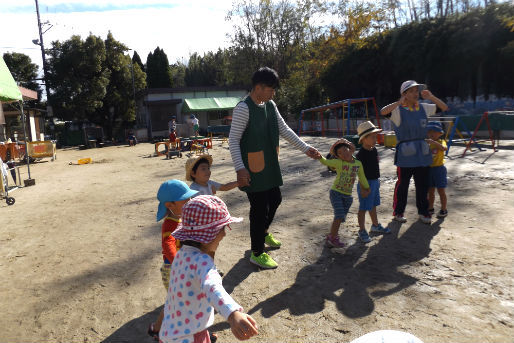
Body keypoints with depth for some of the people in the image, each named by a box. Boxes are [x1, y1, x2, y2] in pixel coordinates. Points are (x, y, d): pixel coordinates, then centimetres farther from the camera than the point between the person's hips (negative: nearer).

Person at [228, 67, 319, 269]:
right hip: (253, 169, -8)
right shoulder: (243, 108, -16)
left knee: (275, 200, 21)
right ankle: (257, 253, 17)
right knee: (259, 208, -1)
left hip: (270, 165, 9)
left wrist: (305, 148, 10)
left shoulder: (270, 106, 9)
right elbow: (233, 140, -18)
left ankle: (263, 232, 48)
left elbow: (284, 130, 14)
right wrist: (240, 168, -26)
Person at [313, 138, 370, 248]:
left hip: (347, 195, 5)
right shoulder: (339, 163, -12)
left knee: (340, 217, 13)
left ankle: (332, 235, 33)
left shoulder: (358, 164, 2)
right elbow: (326, 162, -30)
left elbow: (362, 178, 16)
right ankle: (332, 239, 3)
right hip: (336, 192, -5)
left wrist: (367, 188, 26)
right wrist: (320, 157, -51)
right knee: (339, 216, -12)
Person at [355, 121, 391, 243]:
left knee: (373, 205, 23)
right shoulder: (361, 154, -20)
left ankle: (375, 225, 39)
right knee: (363, 208, 1)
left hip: (375, 181, 9)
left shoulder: (374, 150, 6)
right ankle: (362, 231, 12)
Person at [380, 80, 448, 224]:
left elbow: (444, 108, 17)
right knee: (402, 184, 3)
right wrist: (399, 102, -24)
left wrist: (431, 97, 3)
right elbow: (383, 112, -25)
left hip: (422, 153, 5)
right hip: (405, 154, -5)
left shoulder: (423, 108, 11)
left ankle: (423, 212, 25)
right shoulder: (398, 110, -6)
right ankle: (398, 212, 17)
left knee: (423, 184, 11)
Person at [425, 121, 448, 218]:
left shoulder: (441, 142, -8)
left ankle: (444, 209, 15)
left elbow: (444, 148, -33)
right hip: (429, 169, 5)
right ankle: (430, 208, 25)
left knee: (441, 191, 4)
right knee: (430, 191, 13)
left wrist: (433, 142, -42)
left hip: (439, 169, -5)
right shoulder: (427, 143, 9)